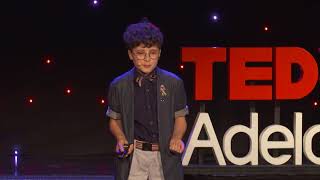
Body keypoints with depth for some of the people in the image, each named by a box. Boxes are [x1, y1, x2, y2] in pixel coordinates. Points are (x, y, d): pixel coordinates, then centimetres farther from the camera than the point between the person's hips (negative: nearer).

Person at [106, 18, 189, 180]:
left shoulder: (174, 83, 1)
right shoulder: (119, 86, 2)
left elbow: (180, 118, 10)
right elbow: (115, 120, 13)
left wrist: (176, 138, -10)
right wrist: (121, 139, -6)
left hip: (165, 156, 0)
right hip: (133, 156, 0)